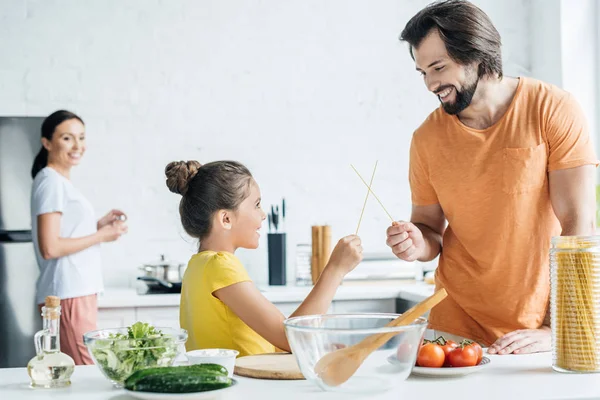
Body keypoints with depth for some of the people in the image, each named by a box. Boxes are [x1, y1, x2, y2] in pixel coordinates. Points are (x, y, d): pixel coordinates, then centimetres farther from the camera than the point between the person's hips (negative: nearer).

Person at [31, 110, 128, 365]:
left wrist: (99, 225, 9)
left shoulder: (61, 182, 17)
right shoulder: (51, 182, -10)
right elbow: (50, 248, -18)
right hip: (68, 295, -9)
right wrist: (102, 236, -11)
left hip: (79, 292, 9)